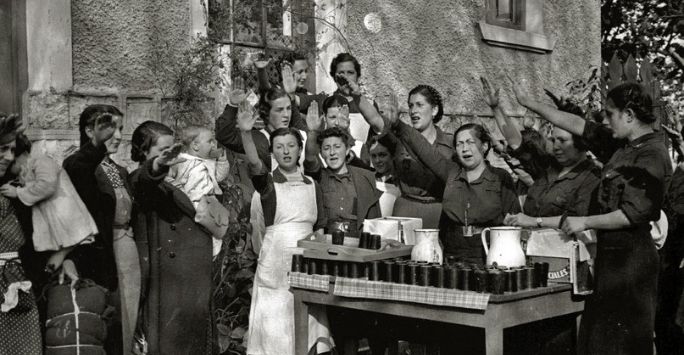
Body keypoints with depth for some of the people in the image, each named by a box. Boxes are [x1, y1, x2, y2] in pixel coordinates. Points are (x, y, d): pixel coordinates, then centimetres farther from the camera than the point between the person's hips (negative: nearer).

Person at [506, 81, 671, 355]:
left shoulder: (652, 155, -14)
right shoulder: (622, 145, 10)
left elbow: (633, 215, -20)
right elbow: (579, 125, 15)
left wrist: (585, 222, -12)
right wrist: (529, 104, 17)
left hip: (631, 257, -8)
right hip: (610, 252, 8)